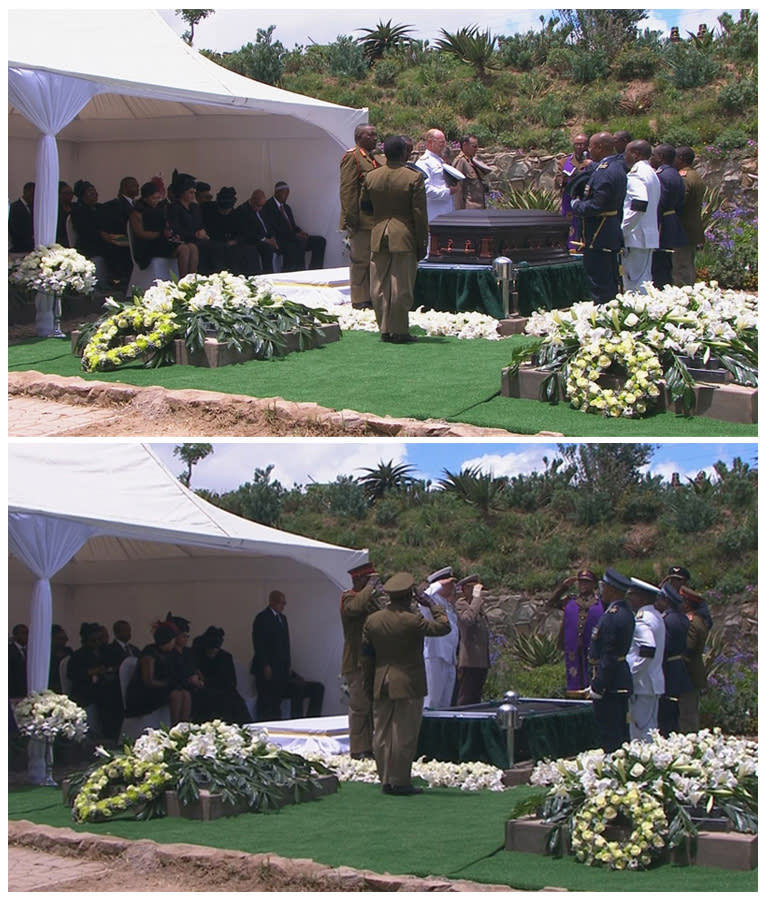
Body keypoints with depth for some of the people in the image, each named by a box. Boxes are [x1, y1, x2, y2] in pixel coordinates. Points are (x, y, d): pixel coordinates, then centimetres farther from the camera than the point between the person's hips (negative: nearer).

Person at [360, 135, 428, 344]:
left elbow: (364, 205, 13)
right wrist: (422, 243, -4)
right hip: (404, 237, -4)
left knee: (380, 286, 10)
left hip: (378, 235, 4)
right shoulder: (414, 178, -10)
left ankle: (385, 329, 14)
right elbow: (419, 214, -10)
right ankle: (398, 331, 2)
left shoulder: (371, 177, 2)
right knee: (401, 286, 0)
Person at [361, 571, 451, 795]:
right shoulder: (411, 621, -14)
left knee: (382, 733, 10)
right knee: (404, 735, -2)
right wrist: (433, 605, 6)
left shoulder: (372, 620, 4)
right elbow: (443, 627, -7)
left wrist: (369, 686, 16)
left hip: (381, 684, 6)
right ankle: (400, 782, -2)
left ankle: (385, 780, 13)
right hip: (408, 684, -6)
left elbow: (365, 655, 9)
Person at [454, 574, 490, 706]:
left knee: (475, 700, 12)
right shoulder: (460, 604, -8)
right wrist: (476, 598, -24)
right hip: (468, 662, -9)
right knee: (465, 701, -9)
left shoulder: (479, 606, 19)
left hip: (481, 663, 9)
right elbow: (468, 619, -30)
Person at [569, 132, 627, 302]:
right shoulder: (618, 168, 12)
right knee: (611, 283, 16)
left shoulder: (604, 172, -21)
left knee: (599, 283, -6)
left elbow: (596, 206, -25)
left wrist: (576, 206, -8)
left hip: (599, 237, -11)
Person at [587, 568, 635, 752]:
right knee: (621, 735, 14)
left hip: (610, 684, -10)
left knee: (610, 737, -7)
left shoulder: (612, 616, -18)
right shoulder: (625, 612, 12)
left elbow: (608, 657, -21)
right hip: (622, 682, 10)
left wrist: (597, 687, -18)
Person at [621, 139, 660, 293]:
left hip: (635, 239, -10)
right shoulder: (651, 173, 18)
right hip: (650, 238, 10)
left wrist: (623, 230, -20)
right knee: (644, 280, 13)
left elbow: (640, 204, -28)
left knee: (634, 285, -8)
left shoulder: (635, 175, -14)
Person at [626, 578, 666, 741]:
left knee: (640, 731, -7)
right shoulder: (656, 616, 14)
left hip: (641, 684, -10)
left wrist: (632, 673, -19)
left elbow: (648, 651, -28)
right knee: (650, 728, 15)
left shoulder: (642, 620, -16)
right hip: (655, 683, 10)